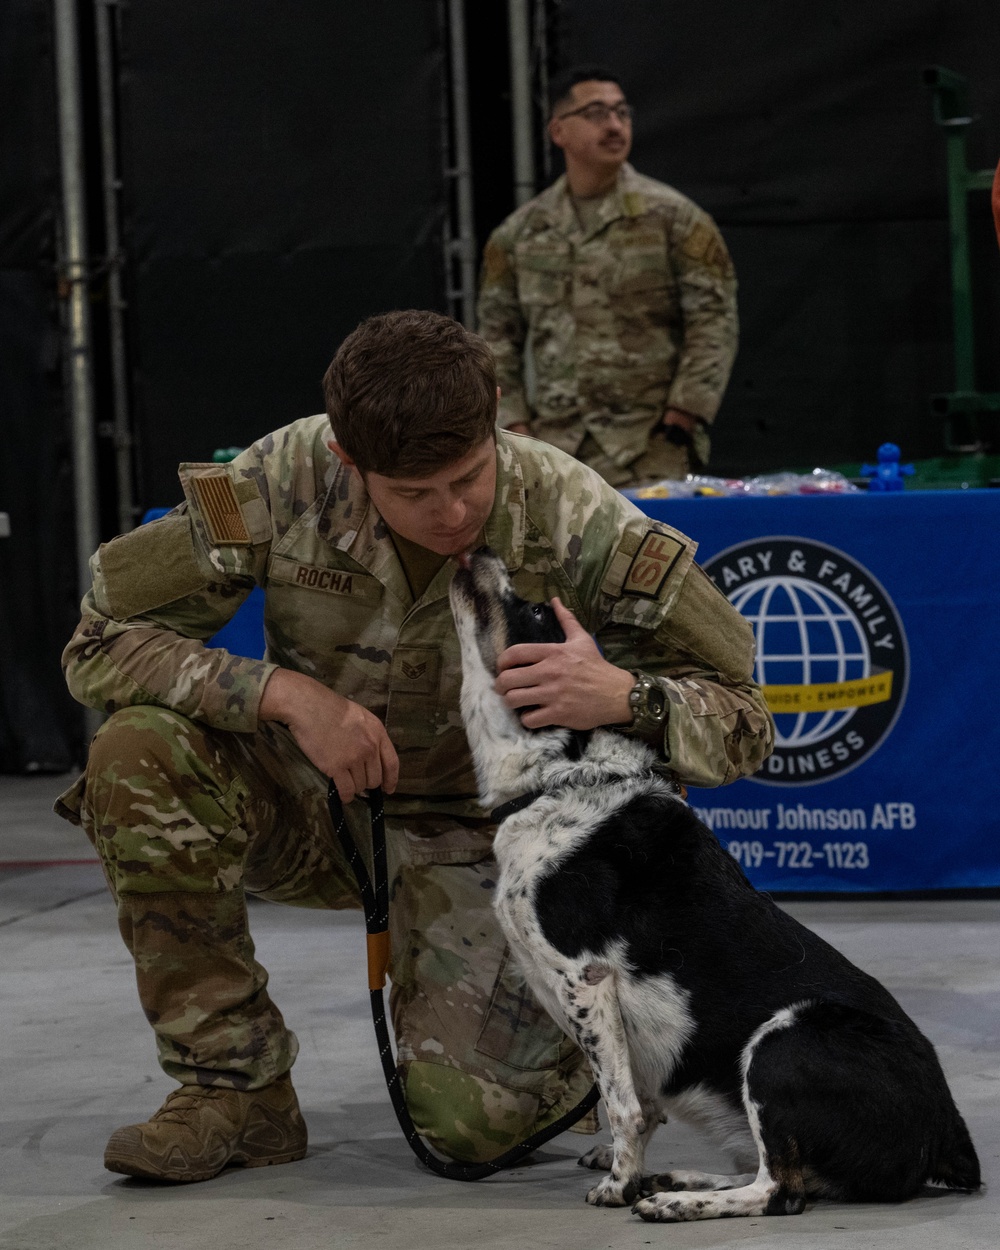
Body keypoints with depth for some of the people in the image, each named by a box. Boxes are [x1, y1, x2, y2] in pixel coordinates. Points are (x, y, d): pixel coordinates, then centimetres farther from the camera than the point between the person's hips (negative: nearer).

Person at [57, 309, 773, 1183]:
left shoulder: (574, 522, -25)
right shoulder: (282, 483, -23)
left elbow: (742, 722, -17)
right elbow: (100, 642, -15)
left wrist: (627, 699, -41)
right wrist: (286, 692, -29)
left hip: (472, 828, -2)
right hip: (315, 802, 2)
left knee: (471, 1121, -22)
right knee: (142, 752, -28)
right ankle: (237, 1089, -12)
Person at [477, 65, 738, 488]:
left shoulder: (673, 217, 2)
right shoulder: (518, 234, 12)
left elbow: (713, 323, -3)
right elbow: (498, 338, 14)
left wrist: (679, 420, -10)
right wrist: (517, 428, 3)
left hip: (651, 452, -3)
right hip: (555, 451, 3)